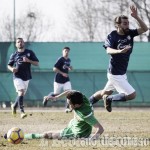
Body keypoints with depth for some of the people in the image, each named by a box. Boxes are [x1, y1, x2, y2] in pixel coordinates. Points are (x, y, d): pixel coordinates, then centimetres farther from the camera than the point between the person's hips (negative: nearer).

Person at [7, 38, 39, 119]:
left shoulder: (29, 53, 5)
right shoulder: (14, 55, 5)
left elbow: (37, 63, 2)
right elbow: (9, 65, 13)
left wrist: (28, 60, -15)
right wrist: (12, 69, -11)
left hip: (27, 77, 3)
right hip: (17, 76, -3)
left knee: (22, 94, 12)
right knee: (21, 92, -19)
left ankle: (14, 106, 39)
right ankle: (22, 112, -22)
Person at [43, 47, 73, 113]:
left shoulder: (69, 60, 10)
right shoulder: (60, 59, -13)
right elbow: (54, 68, -17)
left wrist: (70, 68, 2)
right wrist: (62, 73, -23)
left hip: (66, 80, 6)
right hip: (59, 80, -6)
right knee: (56, 94, 4)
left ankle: (67, 107, -8)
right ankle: (46, 97, 33)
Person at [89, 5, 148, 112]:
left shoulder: (129, 33, 2)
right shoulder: (112, 36, -16)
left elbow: (144, 29, -5)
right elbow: (109, 50, -32)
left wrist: (136, 17, -18)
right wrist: (120, 51, -52)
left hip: (122, 73, 8)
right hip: (115, 74, -8)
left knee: (106, 92, 23)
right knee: (132, 94, -12)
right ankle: (109, 99, 8)